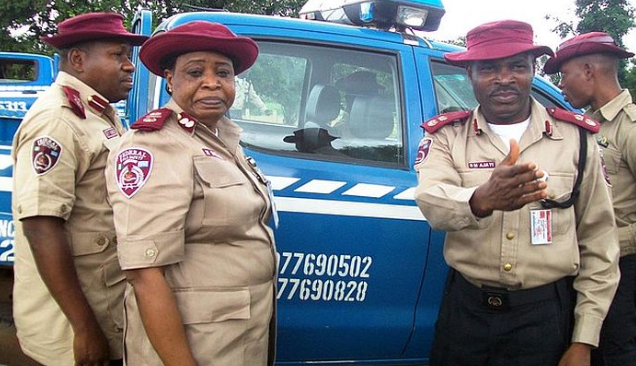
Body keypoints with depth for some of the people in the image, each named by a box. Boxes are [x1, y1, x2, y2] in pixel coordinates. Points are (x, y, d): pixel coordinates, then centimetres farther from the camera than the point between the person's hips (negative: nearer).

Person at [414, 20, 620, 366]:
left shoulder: (575, 137, 0)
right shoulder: (447, 136, -1)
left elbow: (599, 245, 1)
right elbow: (430, 201, -21)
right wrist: (481, 200, -44)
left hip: (546, 315, 0)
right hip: (466, 308, 1)